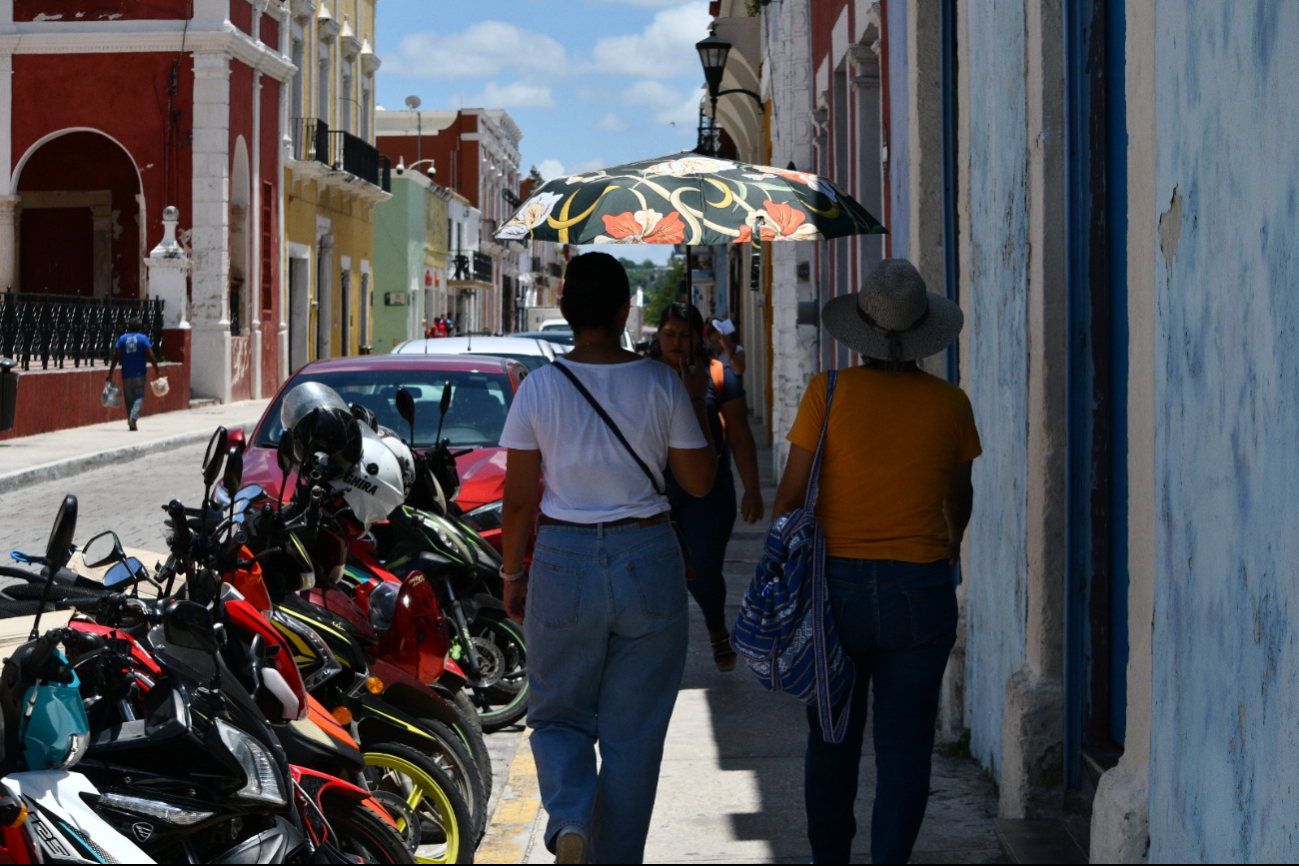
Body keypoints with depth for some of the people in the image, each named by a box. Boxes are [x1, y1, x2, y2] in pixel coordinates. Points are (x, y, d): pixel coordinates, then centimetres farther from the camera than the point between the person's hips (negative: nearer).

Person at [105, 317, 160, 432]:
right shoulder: (143, 338, -2)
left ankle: (131, 423, 8)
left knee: (128, 399, 9)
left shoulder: (122, 339, 4)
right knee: (139, 396, 1)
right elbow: (150, 356, -8)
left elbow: (116, 357, -2)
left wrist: (110, 374, -1)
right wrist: (156, 369, 4)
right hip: (139, 374, -2)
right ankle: (133, 417, -23)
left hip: (126, 375, 2)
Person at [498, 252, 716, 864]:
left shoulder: (539, 388, -6)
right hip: (647, 562, 0)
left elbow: (519, 500, -2)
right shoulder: (662, 386, -5)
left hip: (563, 563, 0)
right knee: (632, 733, 10)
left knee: (559, 715, 15)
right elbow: (700, 481, 3)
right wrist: (697, 404, 15)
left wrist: (512, 573, 11)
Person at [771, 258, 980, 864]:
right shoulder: (949, 403, 0)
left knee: (832, 741, 15)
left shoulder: (828, 392, -6)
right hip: (921, 593, 0)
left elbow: (791, 495, -4)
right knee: (904, 748, 4)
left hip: (836, 586, 0)